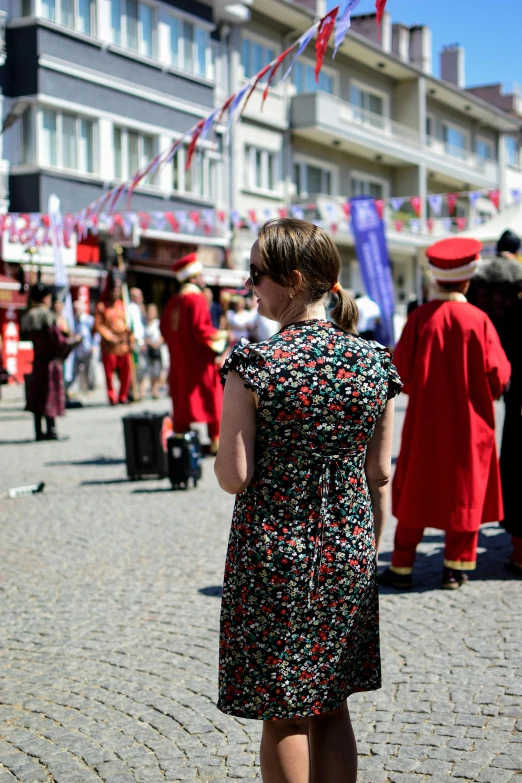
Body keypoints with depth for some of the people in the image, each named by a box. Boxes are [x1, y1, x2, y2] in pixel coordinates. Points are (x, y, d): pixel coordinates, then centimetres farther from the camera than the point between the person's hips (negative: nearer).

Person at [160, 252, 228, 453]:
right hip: (200, 362, -7)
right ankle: (216, 440, 4)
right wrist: (221, 335, -7)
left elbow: (164, 329, 13)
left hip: (179, 362, 7)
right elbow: (201, 329, -21)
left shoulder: (172, 302, 9)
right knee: (211, 399, 2)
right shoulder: (196, 299, -14)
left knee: (183, 401, 10)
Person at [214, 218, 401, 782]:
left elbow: (234, 477, -15)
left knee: (283, 717, 9)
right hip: (348, 554, 5)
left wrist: (220, 454, 5)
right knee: (331, 706, 18)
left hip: (273, 556, -4)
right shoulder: (374, 362, -1)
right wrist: (368, 548, 16)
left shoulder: (254, 364, -15)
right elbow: (380, 475, 4)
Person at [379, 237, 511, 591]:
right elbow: (498, 375, -9)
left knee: (416, 491, 11)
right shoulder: (478, 320, -11)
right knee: (464, 491, 12)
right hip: (469, 424, 0)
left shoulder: (420, 318, -11)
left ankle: (403, 567, 13)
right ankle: (456, 566, 16)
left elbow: (402, 370, -9)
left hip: (425, 421, 0)